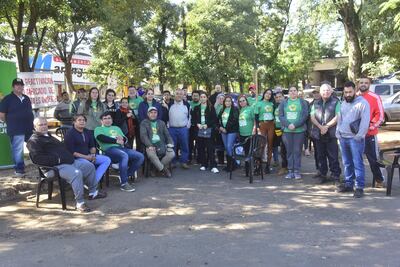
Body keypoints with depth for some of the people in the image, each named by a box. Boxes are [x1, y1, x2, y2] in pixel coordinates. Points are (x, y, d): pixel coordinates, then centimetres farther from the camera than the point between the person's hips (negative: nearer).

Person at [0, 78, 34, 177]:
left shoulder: (26, 98, 15)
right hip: (16, 130, -6)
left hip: (29, 128, 6)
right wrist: (11, 123, 0)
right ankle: (19, 169, 6)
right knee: (18, 150, -3)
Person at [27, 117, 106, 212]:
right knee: (77, 173, -34)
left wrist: (70, 156, 15)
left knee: (89, 166, 9)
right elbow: (37, 158, -19)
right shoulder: (34, 141, -5)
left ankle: (93, 192, 18)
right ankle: (80, 203, -28)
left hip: (70, 161, 10)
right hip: (55, 167, -10)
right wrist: (57, 159, -23)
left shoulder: (48, 136, 26)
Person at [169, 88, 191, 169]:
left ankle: (184, 162, 12)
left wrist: (188, 125, 4)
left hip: (183, 129, 0)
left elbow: (189, 116, 11)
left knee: (184, 146, 2)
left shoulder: (186, 104, 5)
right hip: (172, 129, 0)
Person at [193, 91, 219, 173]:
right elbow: (193, 118, 12)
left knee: (210, 148, -7)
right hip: (199, 130, 3)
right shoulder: (196, 108, 13)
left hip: (209, 130, -3)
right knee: (200, 148, 5)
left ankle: (213, 166, -8)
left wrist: (207, 125, -13)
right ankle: (203, 164, 16)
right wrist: (197, 124, -7)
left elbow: (214, 119, -1)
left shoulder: (211, 107, 4)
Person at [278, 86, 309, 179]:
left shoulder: (303, 102, 7)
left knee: (297, 151, 0)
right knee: (289, 151, 4)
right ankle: (290, 171, 9)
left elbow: (305, 115, -4)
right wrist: (288, 125, -13)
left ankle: (297, 171, 6)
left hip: (299, 130, -1)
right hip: (287, 130, 2)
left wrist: (295, 125, -14)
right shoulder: (283, 103, 11)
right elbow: (281, 116, 3)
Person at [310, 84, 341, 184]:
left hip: (331, 134, -4)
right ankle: (322, 175, 18)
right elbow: (312, 117, 5)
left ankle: (335, 175, 3)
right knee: (321, 156, 10)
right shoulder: (316, 103, 15)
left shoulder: (336, 102, 2)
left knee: (333, 156, -3)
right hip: (318, 134, 4)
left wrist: (327, 126, -13)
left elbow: (337, 117, -7)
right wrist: (321, 127, -9)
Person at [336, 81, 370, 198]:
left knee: (357, 163, -6)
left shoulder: (362, 103, -8)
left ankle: (359, 187, -2)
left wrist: (359, 136, -16)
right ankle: (348, 184, 21)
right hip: (343, 138, 7)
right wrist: (338, 132, 9)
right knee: (347, 163, 12)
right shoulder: (343, 103, 15)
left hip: (355, 138, -7)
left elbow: (365, 121, -13)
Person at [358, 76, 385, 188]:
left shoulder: (375, 97, -4)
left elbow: (381, 116, -8)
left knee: (373, 158, 2)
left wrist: (371, 126, -16)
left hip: (370, 134, -4)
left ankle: (379, 180, 15)